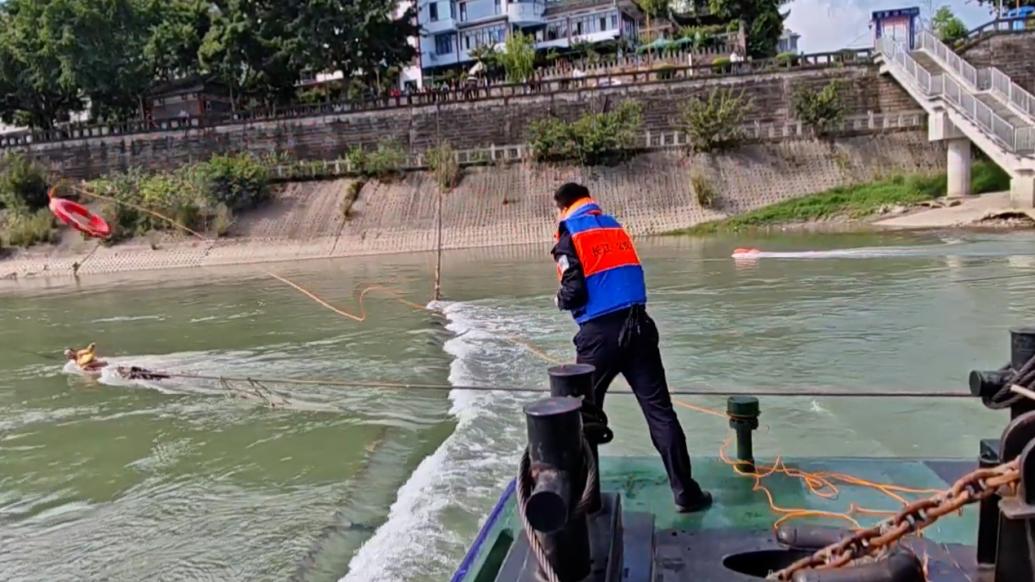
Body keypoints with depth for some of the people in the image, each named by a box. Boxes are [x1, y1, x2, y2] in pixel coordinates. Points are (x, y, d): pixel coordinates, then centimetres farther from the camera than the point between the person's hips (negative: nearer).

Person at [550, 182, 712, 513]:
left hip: (599, 334, -5)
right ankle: (685, 492, 6)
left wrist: (559, 300, 11)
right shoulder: (616, 228, 18)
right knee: (659, 410, 5)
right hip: (638, 327, 5)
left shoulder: (570, 237, -2)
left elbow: (574, 293, -9)